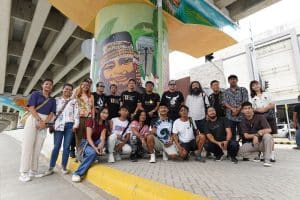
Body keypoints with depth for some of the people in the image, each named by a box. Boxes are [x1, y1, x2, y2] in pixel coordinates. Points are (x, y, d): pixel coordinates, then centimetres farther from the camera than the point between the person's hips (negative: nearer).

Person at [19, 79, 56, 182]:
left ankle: (33, 171, 11)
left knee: (38, 147, 4)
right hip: (33, 120, -3)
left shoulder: (52, 100, 14)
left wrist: (44, 122, -11)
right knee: (28, 145, -5)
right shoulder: (35, 94, 4)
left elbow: (51, 114, 6)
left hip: (44, 123, 4)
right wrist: (39, 120, -15)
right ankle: (24, 172, -1)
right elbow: (31, 108, -6)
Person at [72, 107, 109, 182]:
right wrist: (94, 147, -38)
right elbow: (88, 137, -23)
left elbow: (102, 137, -17)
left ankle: (86, 156, -15)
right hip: (86, 142, -5)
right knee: (92, 152, -35)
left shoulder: (105, 125, -2)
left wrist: (101, 145, -40)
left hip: (95, 142, 5)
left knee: (104, 141, -27)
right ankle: (77, 173, -22)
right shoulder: (91, 121, -16)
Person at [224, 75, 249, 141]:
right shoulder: (226, 92, 13)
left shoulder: (243, 89, 9)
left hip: (241, 115, -1)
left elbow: (245, 101, -2)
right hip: (230, 116, 1)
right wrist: (232, 109, -16)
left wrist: (238, 109, -14)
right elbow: (225, 102, 2)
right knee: (231, 134, 5)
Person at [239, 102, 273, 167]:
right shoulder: (243, 122, -1)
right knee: (241, 150, -25)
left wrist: (257, 135, -29)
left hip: (263, 142, -3)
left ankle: (267, 160, -26)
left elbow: (269, 130, -19)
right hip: (252, 144, 3)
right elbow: (246, 135, -7)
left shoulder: (260, 117, -10)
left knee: (267, 136, -36)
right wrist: (255, 135, -24)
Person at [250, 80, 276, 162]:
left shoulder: (266, 94, 14)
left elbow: (273, 105, 6)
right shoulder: (253, 98, 16)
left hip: (269, 115, -1)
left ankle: (272, 155, -2)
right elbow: (252, 109, 9)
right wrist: (257, 110, -12)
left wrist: (265, 108, -12)